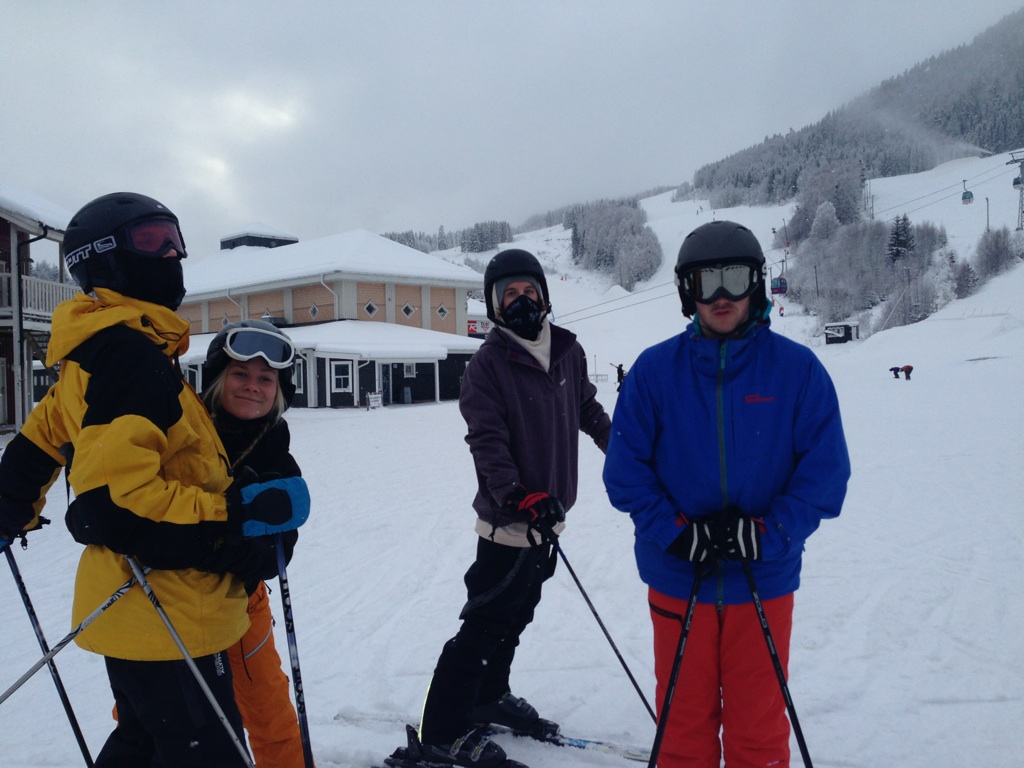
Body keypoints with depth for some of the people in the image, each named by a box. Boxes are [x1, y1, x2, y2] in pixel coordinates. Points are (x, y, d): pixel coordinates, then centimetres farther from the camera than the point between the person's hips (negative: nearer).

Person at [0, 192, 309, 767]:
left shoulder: (93, 355, 12)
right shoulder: (132, 356, -21)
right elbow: (114, 501, -29)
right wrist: (237, 513, -26)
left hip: (132, 607, 10)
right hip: (164, 614, -10)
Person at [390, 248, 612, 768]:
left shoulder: (568, 350, 5)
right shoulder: (489, 362, -12)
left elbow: (589, 410, 20)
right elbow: (488, 442, -18)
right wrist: (519, 498, -29)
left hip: (548, 516, 7)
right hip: (507, 520, -6)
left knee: (516, 614, 19)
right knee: (486, 622, -4)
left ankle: (490, 697, 38)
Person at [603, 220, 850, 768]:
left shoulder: (797, 369, -5)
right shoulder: (655, 369, -4)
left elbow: (825, 472, -5)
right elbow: (625, 468, -2)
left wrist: (767, 534, -18)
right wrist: (677, 531, -14)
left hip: (764, 583, 0)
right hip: (676, 581, 1)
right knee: (683, 723, 16)